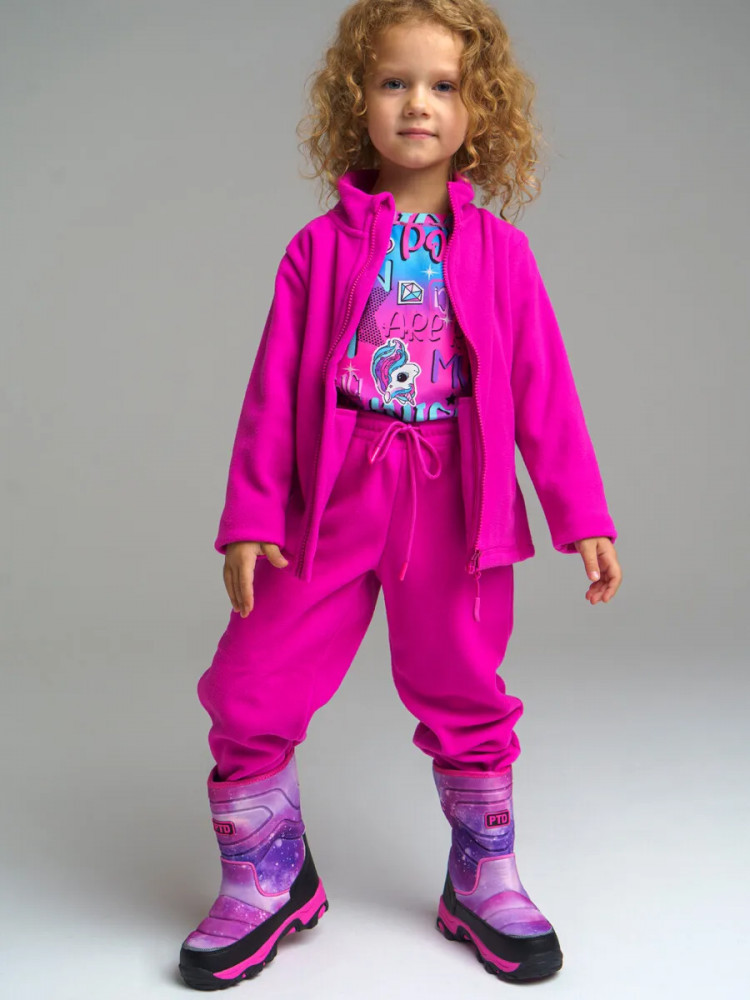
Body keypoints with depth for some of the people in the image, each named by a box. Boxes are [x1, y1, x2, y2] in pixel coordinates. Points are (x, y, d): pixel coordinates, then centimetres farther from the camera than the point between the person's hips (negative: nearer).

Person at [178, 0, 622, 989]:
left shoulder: (497, 250, 4)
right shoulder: (322, 246, 3)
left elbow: (543, 389, 4)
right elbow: (275, 390, 2)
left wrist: (583, 516, 1)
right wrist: (249, 517, -2)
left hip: (456, 507, 0)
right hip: (331, 501, 1)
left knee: (463, 695, 11)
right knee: (251, 690, 0)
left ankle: (482, 882, 33)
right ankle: (268, 880, 24)